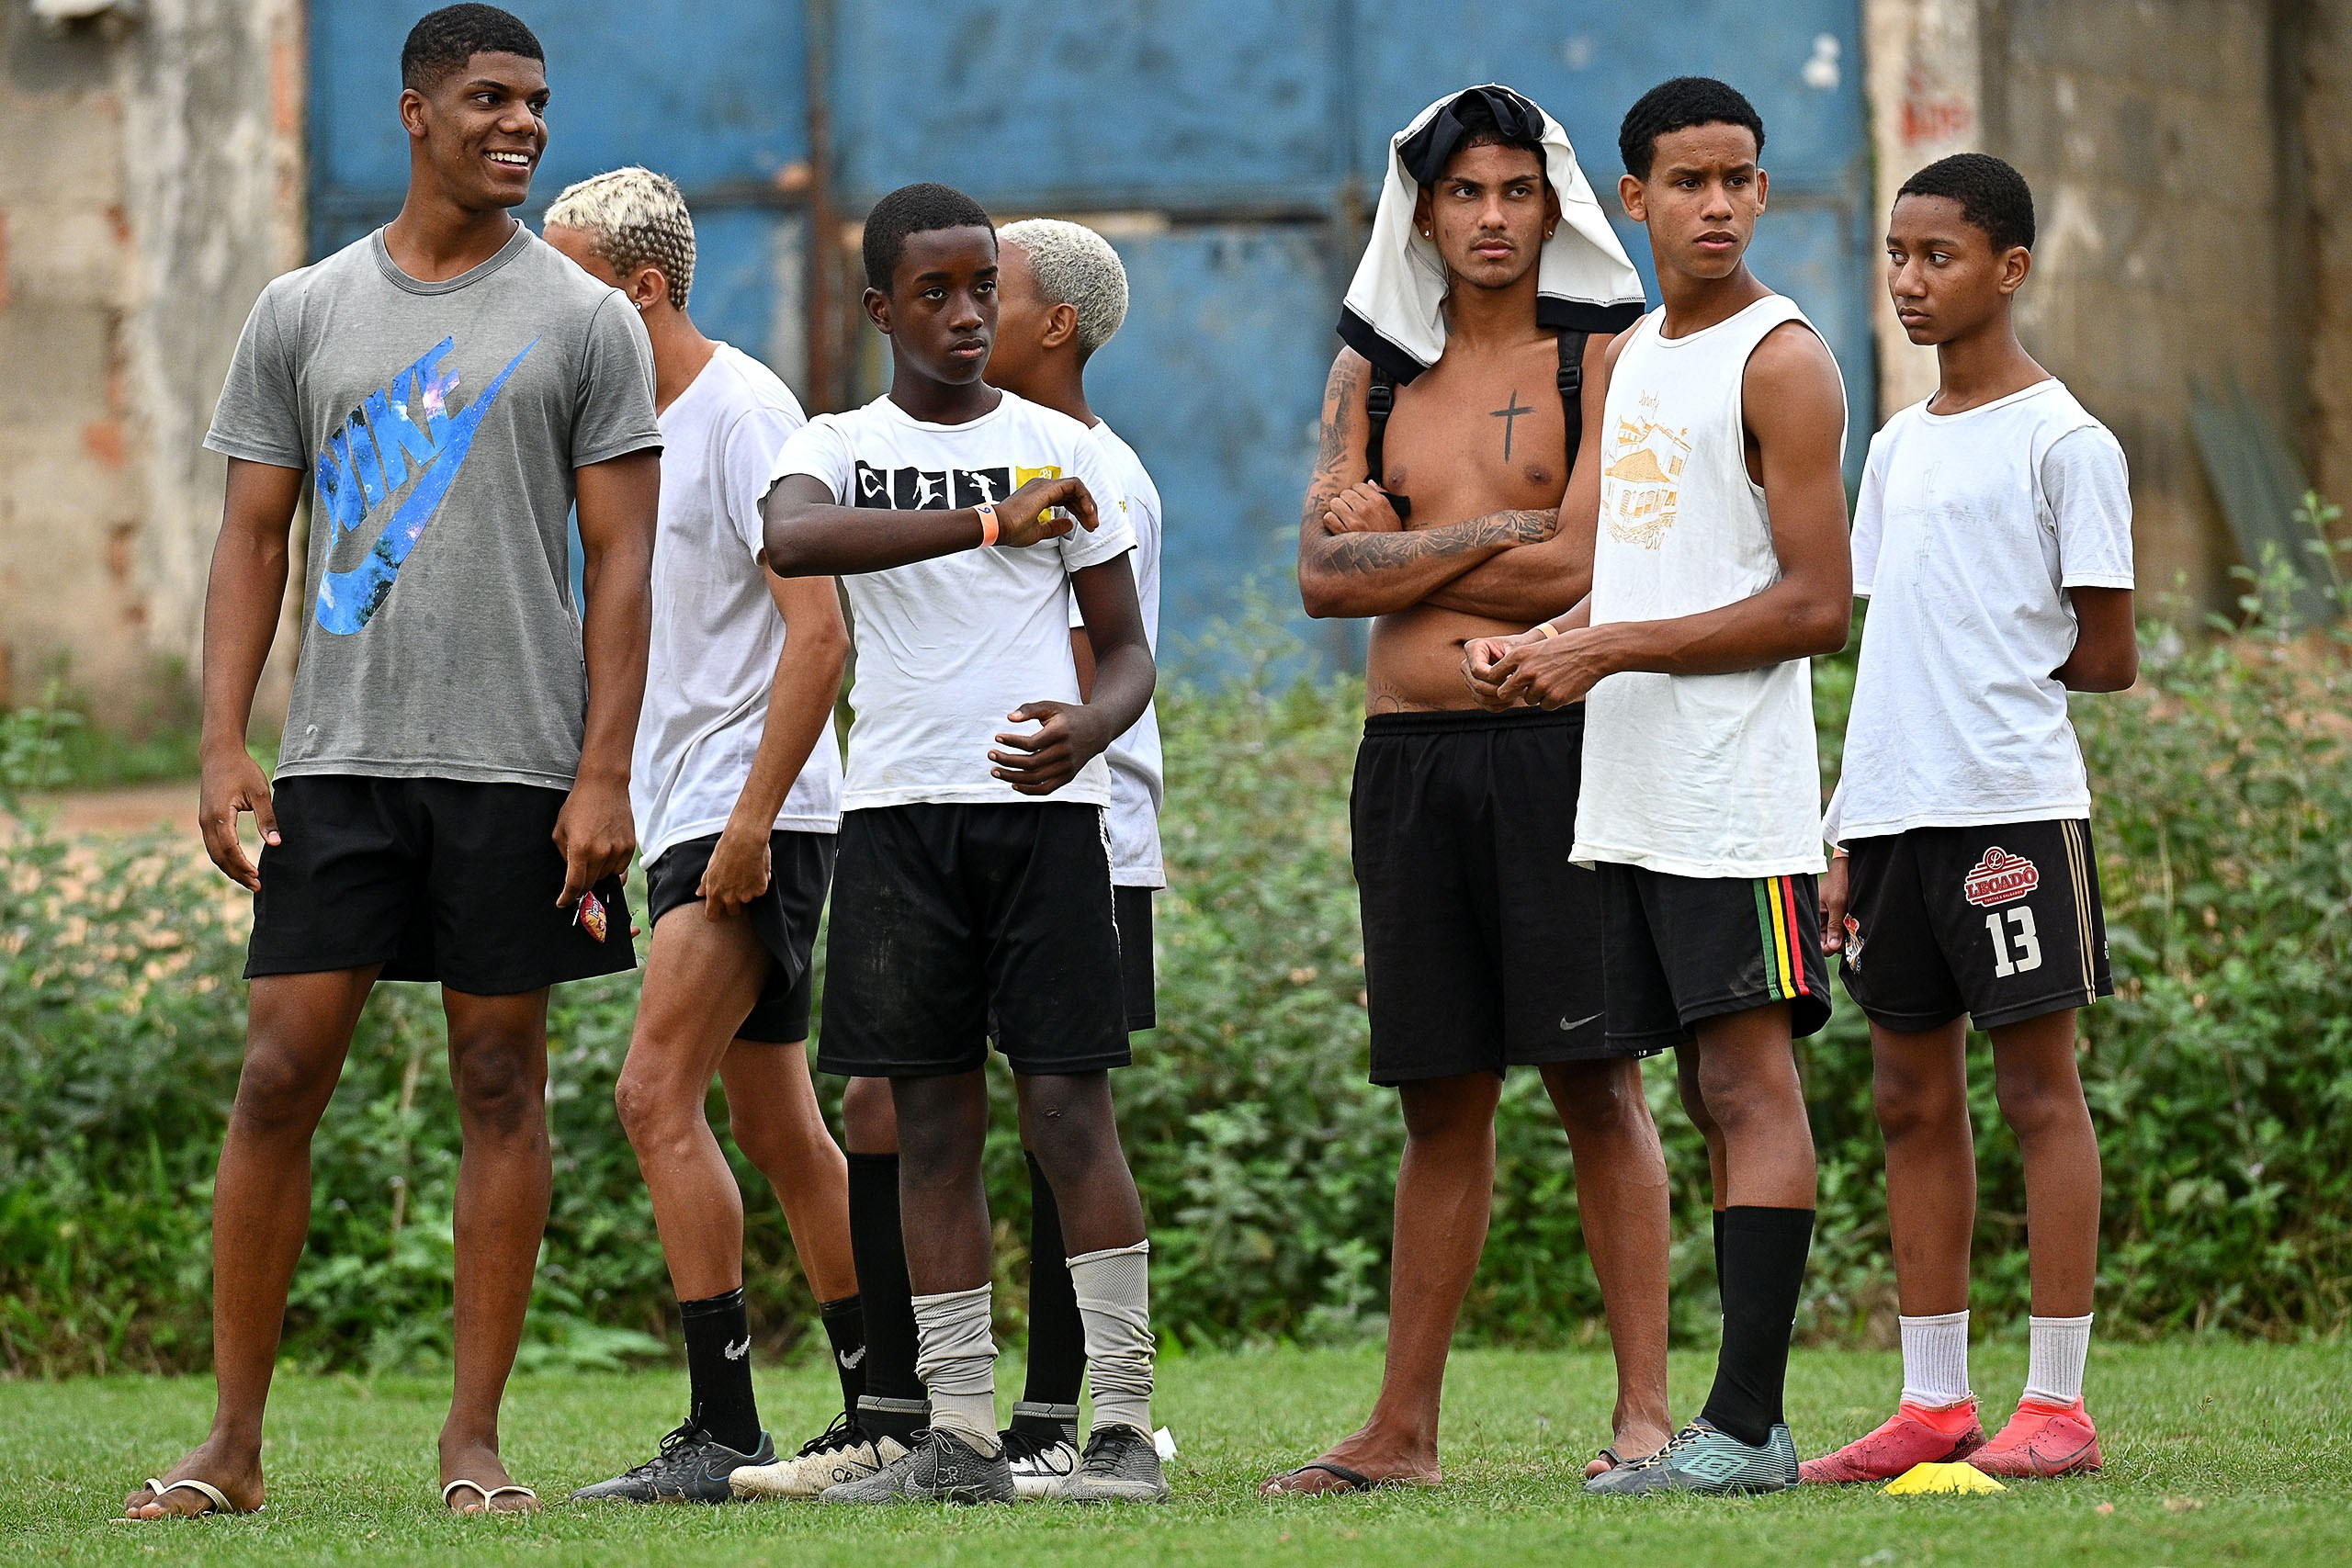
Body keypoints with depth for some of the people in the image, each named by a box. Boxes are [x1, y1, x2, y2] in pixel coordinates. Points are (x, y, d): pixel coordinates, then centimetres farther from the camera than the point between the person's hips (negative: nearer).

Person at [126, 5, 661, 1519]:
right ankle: (235, 1440, 2)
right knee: (280, 1073, -4)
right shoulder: (303, 312, 9)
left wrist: (605, 773, -8)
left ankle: (475, 1439, 8)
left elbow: (623, 557, 0)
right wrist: (225, 746, -1)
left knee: (502, 1081, 2)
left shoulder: (584, 319, 4)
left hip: (515, 765, -1)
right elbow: (254, 538, 10)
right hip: (335, 758, 1)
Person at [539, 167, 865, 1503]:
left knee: (658, 1095, -16)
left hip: (756, 812, -10)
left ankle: (724, 1431, -17)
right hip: (687, 817, 10)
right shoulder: (638, 426, 17)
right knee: (776, 1129, 10)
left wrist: (751, 820, -22)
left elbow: (819, 633, -18)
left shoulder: (743, 413, -12)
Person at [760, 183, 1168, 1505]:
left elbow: (1130, 651, 11)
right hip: (898, 808, 1)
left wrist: (1089, 727, -13)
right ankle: (958, 1433, 5)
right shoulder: (843, 445, 6)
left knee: (1070, 1105, -7)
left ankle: (1124, 1418, -5)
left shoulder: (1060, 449, 8)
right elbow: (792, 538, -19)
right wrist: (991, 521, -28)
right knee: (933, 1120, 2)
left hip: (1043, 807, -1)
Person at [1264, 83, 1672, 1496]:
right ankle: (1404, 1430, 9)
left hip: (1561, 745, -4)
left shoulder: (1607, 356, 0)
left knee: (1598, 1084, -6)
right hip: (1409, 757, 4)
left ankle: (1646, 1407, -4)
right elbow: (1326, 576, 3)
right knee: (1443, 1098, 7)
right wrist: (1489, 534, -6)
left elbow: (1580, 571, -11)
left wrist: (1402, 548, 0)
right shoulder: (1374, 374, 14)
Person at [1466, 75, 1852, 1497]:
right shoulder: (1628, 358, 18)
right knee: (1717, 1091, 8)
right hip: (1629, 793, 8)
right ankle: (1747, 1419, 9)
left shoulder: (1782, 361, -8)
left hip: (1736, 792, -8)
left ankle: (1745, 1425, -12)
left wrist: (1609, 650, -15)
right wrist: (1540, 643, 7)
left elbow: (1816, 605, -14)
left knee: (1752, 1081, -9)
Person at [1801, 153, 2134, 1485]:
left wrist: (1997, 664, 3)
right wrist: (1845, 839, 13)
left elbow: (2107, 656, -5)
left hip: (2014, 809, -7)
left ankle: (2059, 1402, -2)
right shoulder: (1896, 450, 17)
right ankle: (1936, 1401, 13)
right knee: (1913, 1097, 8)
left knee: (2039, 1086, -4)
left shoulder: (2064, 443, -5)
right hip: (1894, 812, 7)